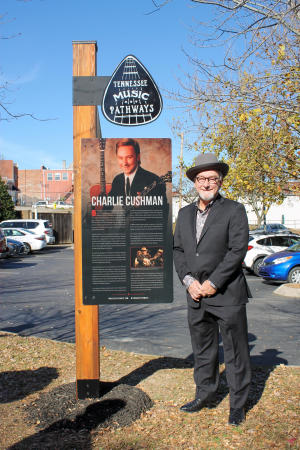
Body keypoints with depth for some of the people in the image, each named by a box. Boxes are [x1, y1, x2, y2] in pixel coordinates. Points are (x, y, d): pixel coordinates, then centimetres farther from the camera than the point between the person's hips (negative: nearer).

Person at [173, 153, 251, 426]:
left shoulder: (234, 210, -5)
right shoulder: (185, 213, 11)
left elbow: (237, 250, -13)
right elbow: (177, 250, 8)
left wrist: (213, 283, -16)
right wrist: (189, 280, -7)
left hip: (227, 295, -5)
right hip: (196, 296, 5)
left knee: (235, 352, 7)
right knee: (202, 350, 18)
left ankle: (238, 404, 23)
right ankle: (205, 395, 36)